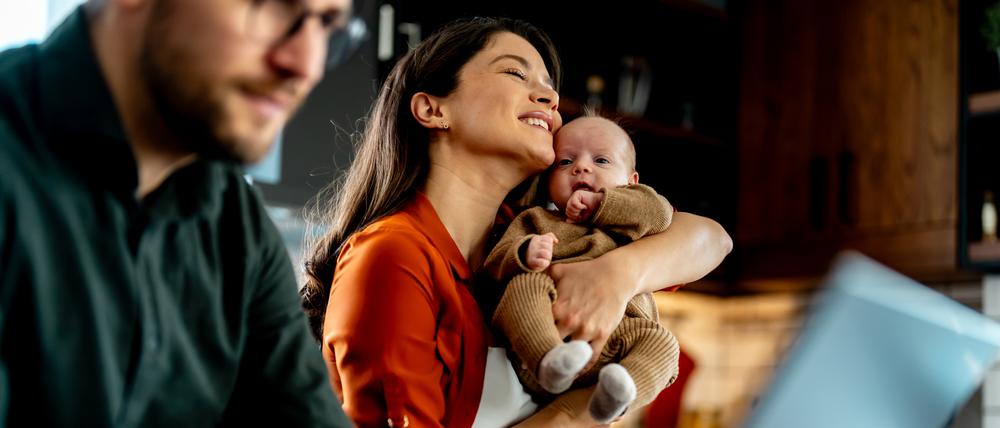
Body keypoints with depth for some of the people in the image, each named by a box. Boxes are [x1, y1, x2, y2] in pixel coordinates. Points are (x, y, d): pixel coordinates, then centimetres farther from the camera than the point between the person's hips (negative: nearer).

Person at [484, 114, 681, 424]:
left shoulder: (632, 219, 30)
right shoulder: (535, 220, 26)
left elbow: (659, 211, 8)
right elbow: (496, 262, 11)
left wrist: (597, 202, 7)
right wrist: (525, 254, -13)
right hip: (543, 337, -1)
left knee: (661, 342, -24)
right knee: (525, 284, -25)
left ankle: (620, 391, -50)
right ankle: (549, 363, -46)